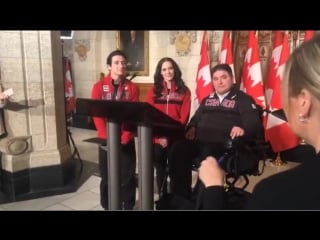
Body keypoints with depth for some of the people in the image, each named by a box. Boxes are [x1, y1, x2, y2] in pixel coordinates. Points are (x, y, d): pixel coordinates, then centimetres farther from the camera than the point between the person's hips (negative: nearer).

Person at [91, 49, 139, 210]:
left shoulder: (132, 88, 1)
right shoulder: (99, 86, -2)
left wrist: (124, 138, -13)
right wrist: (107, 137, -16)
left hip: (126, 140, 0)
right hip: (105, 139, 0)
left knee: (128, 176, 7)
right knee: (106, 176, 11)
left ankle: (128, 206, 24)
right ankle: (107, 206, 28)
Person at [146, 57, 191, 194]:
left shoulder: (184, 91, 4)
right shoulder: (154, 90, 7)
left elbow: (184, 117, -2)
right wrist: (160, 135, -11)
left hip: (176, 138, -1)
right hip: (158, 139, 1)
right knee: (160, 170, 10)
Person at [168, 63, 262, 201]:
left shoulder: (243, 99, 10)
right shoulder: (207, 99, 27)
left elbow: (254, 122, -4)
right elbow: (196, 118, 34)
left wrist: (243, 129, -28)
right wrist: (192, 128, 9)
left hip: (224, 144, -5)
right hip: (200, 141, 5)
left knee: (207, 155, -40)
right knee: (177, 150, -25)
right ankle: (181, 197, -17)